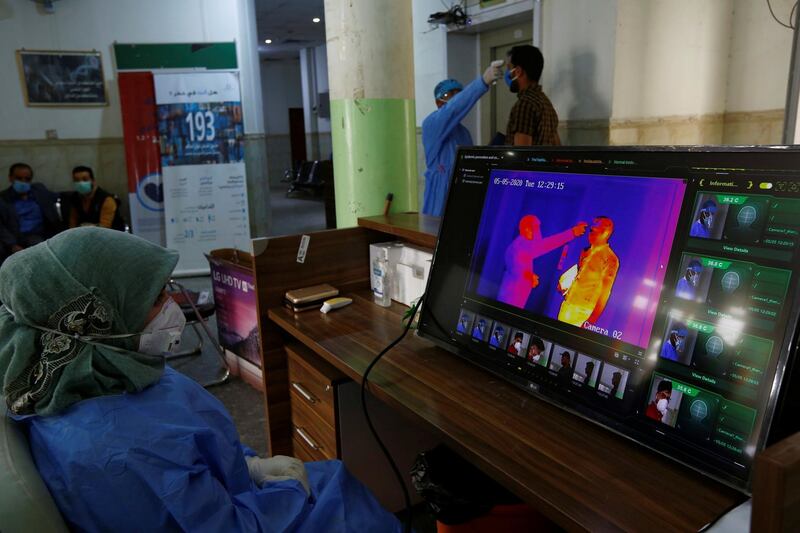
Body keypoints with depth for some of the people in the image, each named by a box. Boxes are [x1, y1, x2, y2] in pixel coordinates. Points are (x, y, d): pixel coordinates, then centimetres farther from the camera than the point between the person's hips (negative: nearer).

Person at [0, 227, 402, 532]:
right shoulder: (118, 453, -39)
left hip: (218, 497, 8)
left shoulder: (75, 380, -11)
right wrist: (291, 491, -11)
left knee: (337, 481, 22)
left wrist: (250, 464, -2)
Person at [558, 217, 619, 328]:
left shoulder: (610, 259, -11)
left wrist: (593, 318, -14)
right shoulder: (586, 252, 11)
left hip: (582, 309, -7)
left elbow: (605, 291, -12)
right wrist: (568, 289, 9)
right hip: (568, 302, 7)